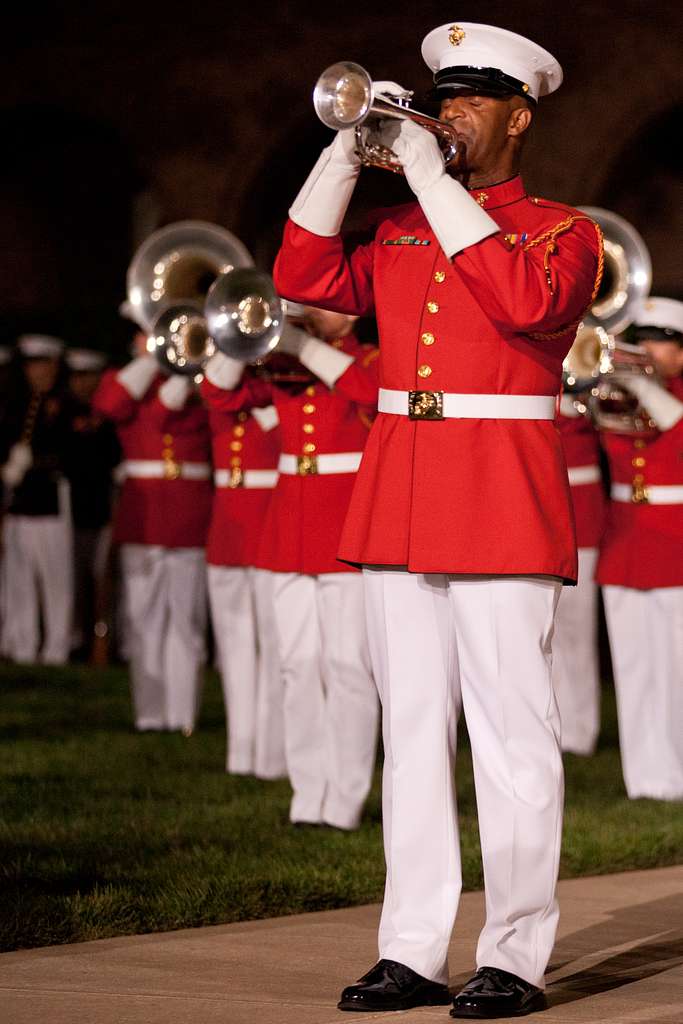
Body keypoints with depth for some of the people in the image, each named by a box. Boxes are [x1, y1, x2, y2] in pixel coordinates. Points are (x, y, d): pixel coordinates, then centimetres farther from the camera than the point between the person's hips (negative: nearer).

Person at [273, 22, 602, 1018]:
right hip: (398, 503, 5)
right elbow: (305, 277, 6)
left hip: (503, 503, -5)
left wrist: (434, 179, -17)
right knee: (413, 728, 6)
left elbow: (525, 301, -20)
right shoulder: (399, 226, 16)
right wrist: (347, 149, 0)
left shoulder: (562, 231, 0)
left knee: (511, 733, -4)